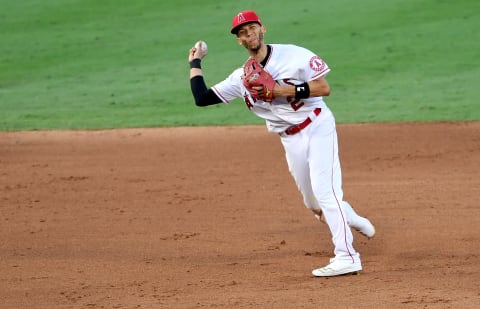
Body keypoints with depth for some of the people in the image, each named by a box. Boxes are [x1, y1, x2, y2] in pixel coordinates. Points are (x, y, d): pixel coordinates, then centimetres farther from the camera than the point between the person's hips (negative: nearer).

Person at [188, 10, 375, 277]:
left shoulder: (293, 55, -9)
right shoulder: (242, 78, 2)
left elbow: (324, 88, -15)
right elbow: (202, 98, -1)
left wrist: (285, 90, -23)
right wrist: (195, 63, 5)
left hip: (318, 127, -6)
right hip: (292, 141, 6)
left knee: (324, 190, -18)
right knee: (315, 204, 11)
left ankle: (346, 257, -18)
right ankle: (354, 221, 41)